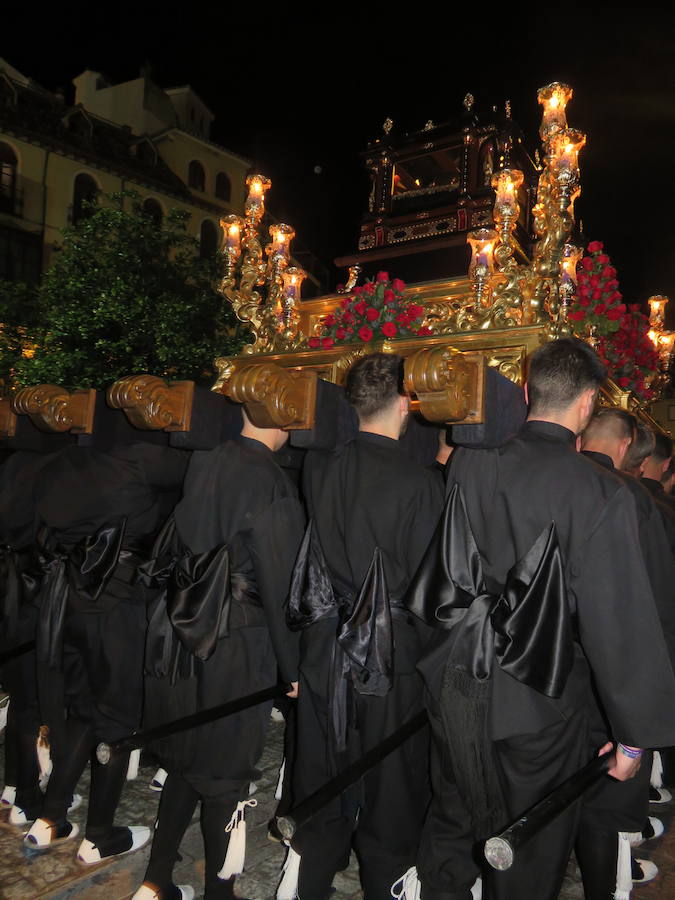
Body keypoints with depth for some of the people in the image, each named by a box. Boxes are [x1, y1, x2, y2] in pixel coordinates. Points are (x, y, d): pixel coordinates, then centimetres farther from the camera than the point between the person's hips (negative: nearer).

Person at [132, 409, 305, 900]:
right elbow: (280, 587, -15)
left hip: (177, 637, 6)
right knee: (226, 773, 11)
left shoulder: (201, 464, 0)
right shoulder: (271, 483, -18)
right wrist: (291, 668, -5)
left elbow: (168, 549, 8)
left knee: (185, 762, 21)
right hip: (236, 648, -6)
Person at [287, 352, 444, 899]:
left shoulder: (318, 466, -5)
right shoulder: (421, 483, -18)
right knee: (390, 796, 16)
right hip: (392, 656, -4)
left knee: (321, 790, 21)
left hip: (323, 648, 5)